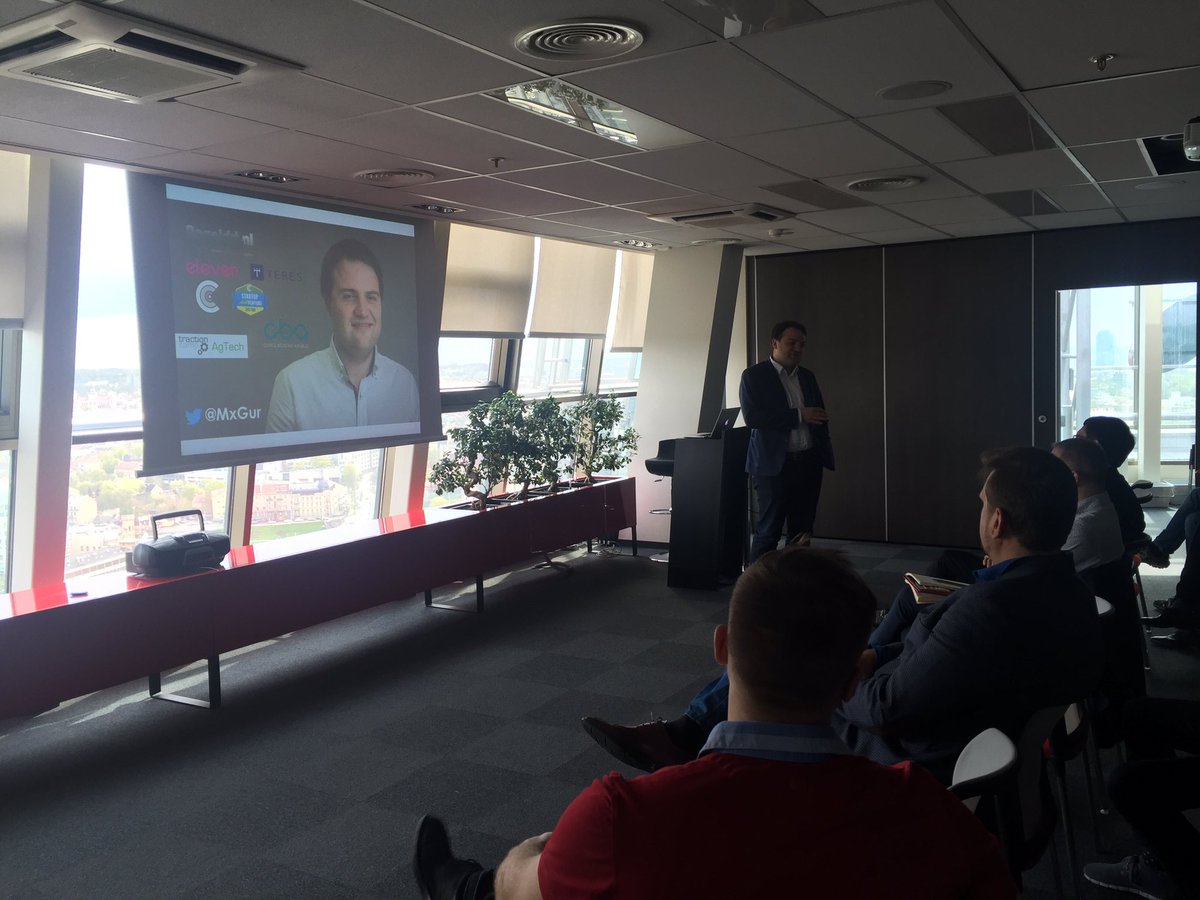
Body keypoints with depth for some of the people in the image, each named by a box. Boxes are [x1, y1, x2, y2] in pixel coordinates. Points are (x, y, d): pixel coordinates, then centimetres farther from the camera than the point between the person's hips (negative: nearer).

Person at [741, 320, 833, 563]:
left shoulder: (807, 377, 15)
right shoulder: (754, 375, -3)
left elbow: (820, 416, 21)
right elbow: (752, 415, -15)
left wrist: (824, 452, 8)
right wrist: (798, 415, -18)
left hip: (808, 463, 6)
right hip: (774, 464, -6)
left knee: (802, 531, 8)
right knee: (768, 531, -4)